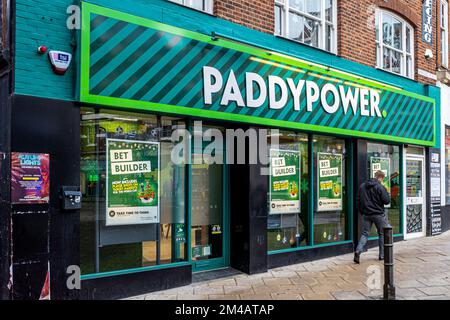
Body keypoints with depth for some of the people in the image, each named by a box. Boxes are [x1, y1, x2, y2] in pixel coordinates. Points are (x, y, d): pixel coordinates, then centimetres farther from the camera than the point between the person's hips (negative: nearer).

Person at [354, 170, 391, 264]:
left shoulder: (362, 186, 7)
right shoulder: (380, 187, -12)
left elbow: (358, 200, 11)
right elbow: (387, 201, -11)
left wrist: (362, 212, 18)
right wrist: (387, 194, 8)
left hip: (366, 214, 4)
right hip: (378, 214, -4)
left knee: (365, 234, 6)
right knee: (382, 234, 12)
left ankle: (358, 251, -13)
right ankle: (382, 255, 18)